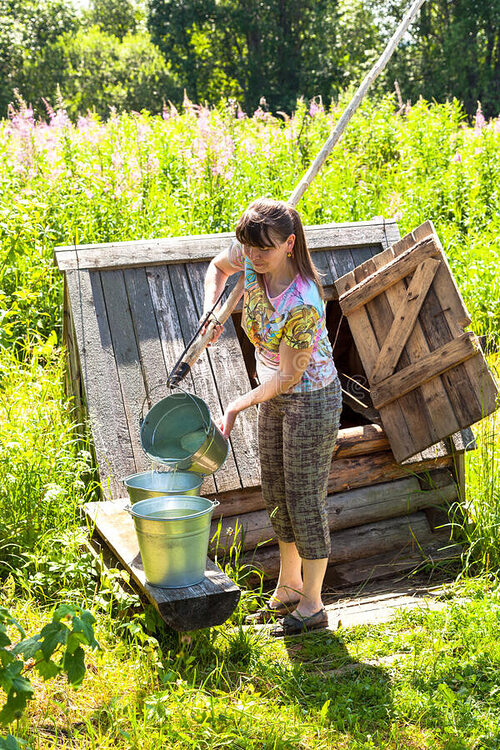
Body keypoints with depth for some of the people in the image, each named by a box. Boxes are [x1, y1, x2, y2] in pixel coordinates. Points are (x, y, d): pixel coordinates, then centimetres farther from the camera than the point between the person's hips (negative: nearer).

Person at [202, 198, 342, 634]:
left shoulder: (302, 306, -33)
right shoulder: (249, 258, -13)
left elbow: (288, 377, -25)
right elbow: (218, 267, 11)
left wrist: (237, 407, -21)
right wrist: (211, 312, -6)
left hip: (311, 398, -8)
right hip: (275, 394, 8)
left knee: (306, 500, 1)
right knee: (277, 494, 18)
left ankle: (311, 604, 17)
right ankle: (288, 587, 35)